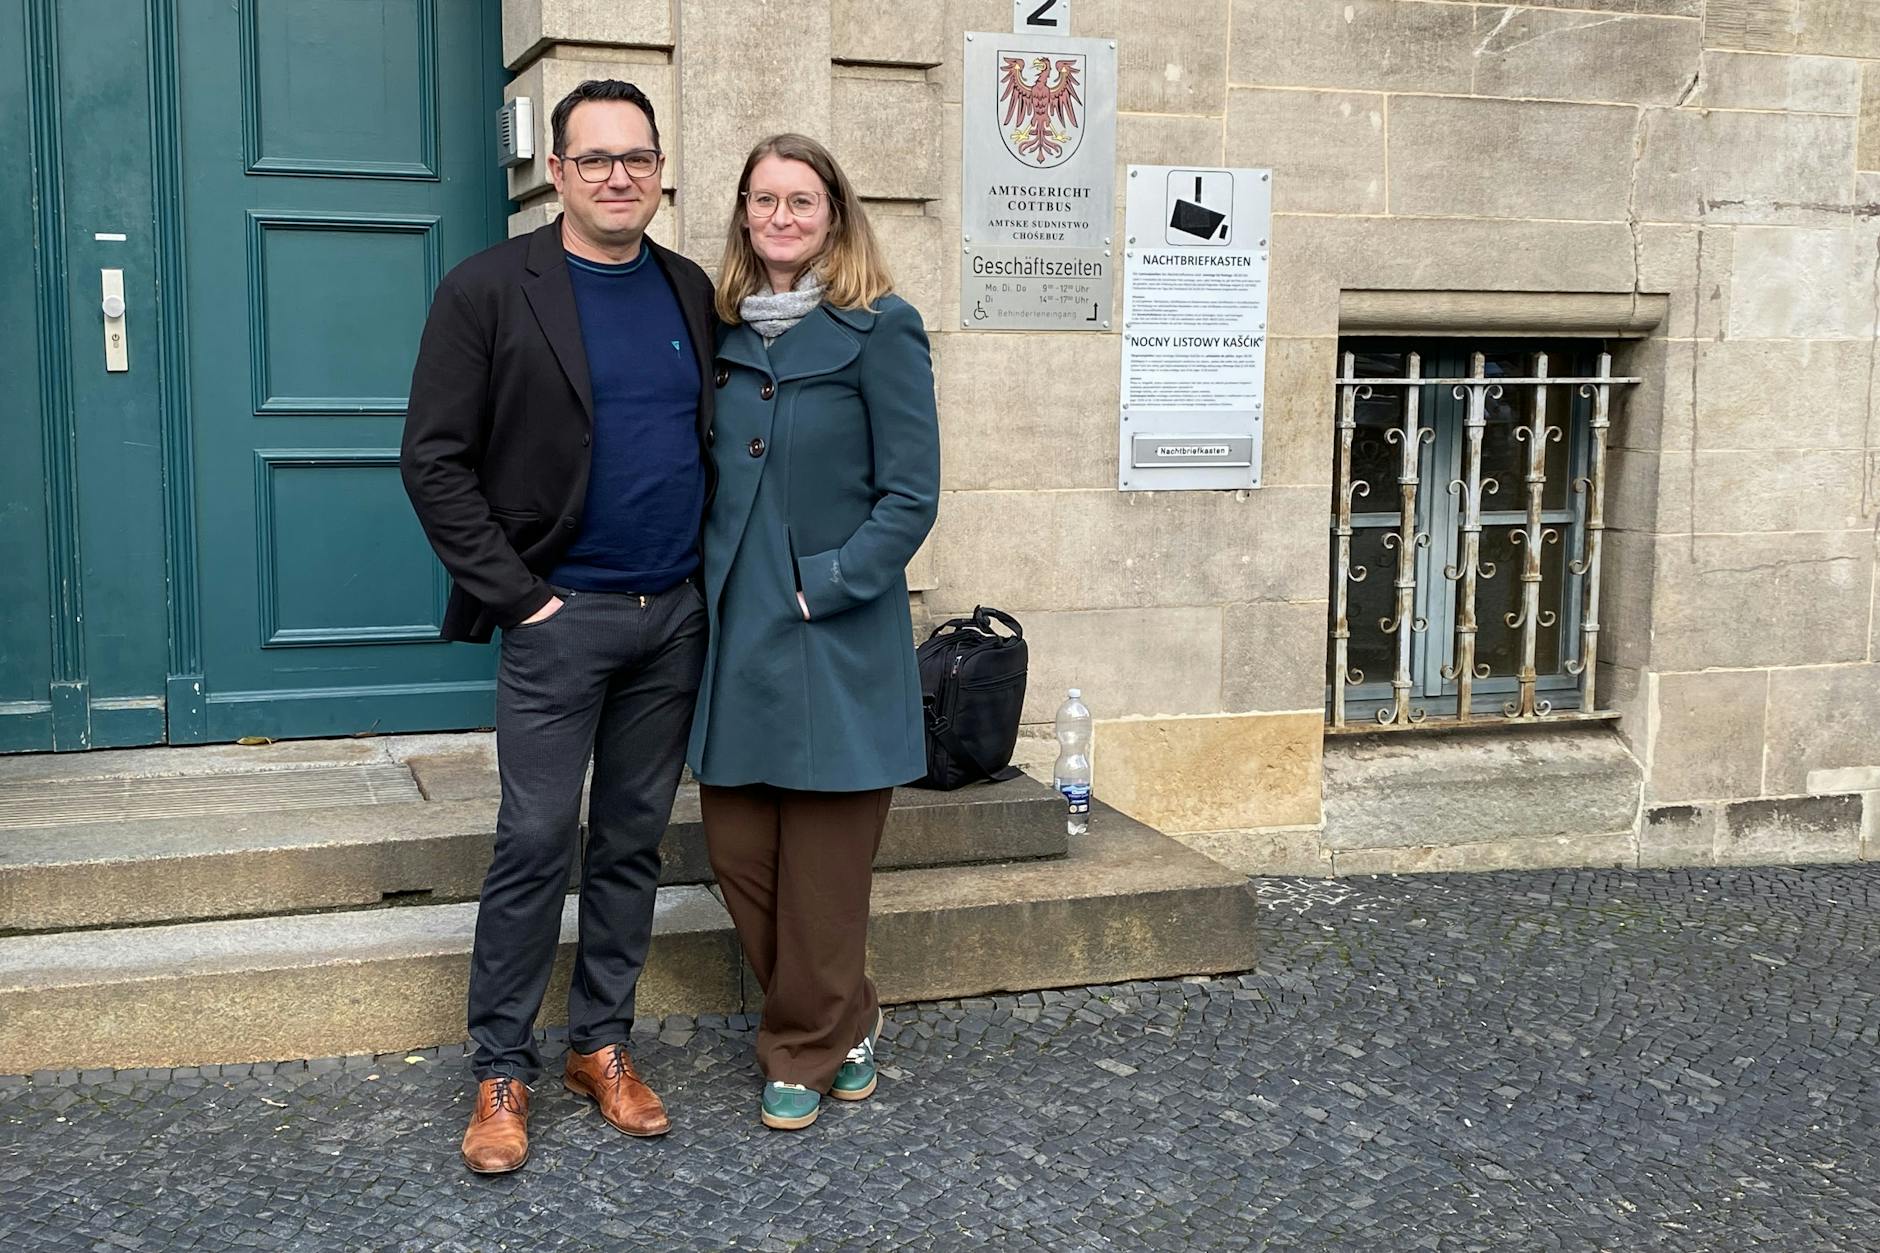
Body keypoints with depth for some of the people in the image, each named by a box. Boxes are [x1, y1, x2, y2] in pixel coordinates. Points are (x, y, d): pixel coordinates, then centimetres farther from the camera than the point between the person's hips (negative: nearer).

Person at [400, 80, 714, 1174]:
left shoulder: (692, 293, 9)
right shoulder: (491, 291, -5)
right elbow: (436, 459, -8)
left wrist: (713, 570, 5)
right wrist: (514, 591, -11)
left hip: (675, 615, 4)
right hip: (560, 615, -4)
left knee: (634, 839, 11)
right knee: (537, 842, -2)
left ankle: (604, 1044, 24)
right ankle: (503, 1071, 12)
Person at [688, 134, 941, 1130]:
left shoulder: (879, 330, -6)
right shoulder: (727, 334, 11)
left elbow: (909, 495, -9)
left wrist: (826, 585, -15)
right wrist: (715, 582, 5)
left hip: (837, 640, -5)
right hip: (736, 635, 6)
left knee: (822, 863, 3)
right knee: (735, 845, 8)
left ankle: (804, 1051, 24)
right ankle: (845, 1025, 29)